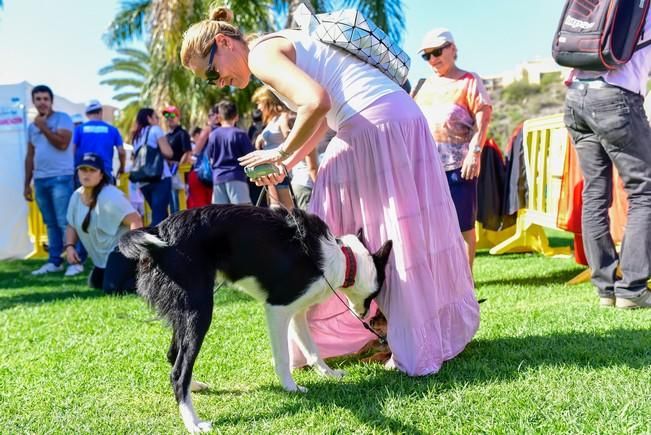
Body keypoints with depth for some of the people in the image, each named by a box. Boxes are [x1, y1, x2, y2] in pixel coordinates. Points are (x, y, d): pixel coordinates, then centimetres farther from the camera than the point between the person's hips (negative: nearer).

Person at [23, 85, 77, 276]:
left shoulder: (62, 118, 0)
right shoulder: (32, 126, 18)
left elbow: (62, 143, -16)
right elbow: (30, 156, 20)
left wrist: (43, 127, -11)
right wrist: (27, 183, 17)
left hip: (61, 178, -6)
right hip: (40, 180, 6)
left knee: (65, 222, -9)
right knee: (50, 223, 7)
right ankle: (54, 261, 11)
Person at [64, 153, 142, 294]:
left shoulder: (110, 196, -24)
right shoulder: (76, 196, 2)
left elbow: (135, 220, -30)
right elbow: (72, 225, 15)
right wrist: (69, 246, -4)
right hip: (102, 255, 10)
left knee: (112, 288, -26)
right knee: (95, 283, 27)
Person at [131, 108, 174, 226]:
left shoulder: (136, 136, 22)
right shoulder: (155, 129, 3)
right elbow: (168, 152, -7)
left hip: (143, 181, 7)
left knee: (158, 215, 15)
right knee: (159, 216, -11)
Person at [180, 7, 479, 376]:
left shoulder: (262, 53, -7)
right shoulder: (283, 46, 21)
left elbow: (316, 102, -23)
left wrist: (281, 152, -9)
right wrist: (286, 166, 15)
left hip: (374, 127, -10)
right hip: (405, 116, 10)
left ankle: (420, 347, 13)